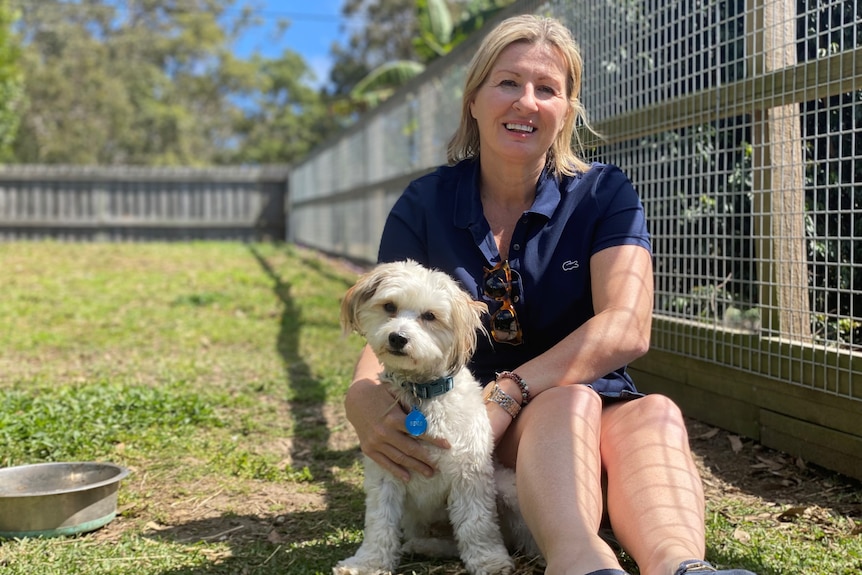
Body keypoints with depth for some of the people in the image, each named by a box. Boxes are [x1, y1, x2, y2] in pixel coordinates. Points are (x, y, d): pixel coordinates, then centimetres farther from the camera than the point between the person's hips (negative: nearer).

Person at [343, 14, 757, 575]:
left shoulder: (604, 194, 0)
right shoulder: (424, 206, 2)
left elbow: (627, 328, -14)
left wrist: (506, 394, -27)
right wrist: (363, 400, -29)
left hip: (602, 407, 1)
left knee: (656, 413, -32)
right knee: (571, 402, -34)